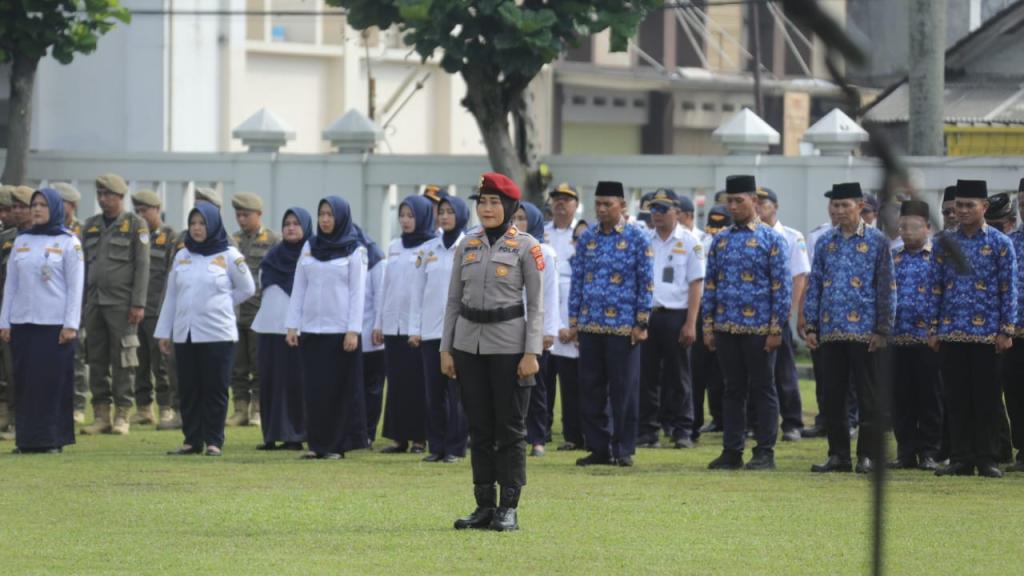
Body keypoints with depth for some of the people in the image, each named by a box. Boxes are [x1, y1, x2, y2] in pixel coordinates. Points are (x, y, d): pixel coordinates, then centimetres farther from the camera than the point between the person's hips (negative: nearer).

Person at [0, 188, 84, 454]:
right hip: (22, 322, 4)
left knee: (53, 381, -4)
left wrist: (71, 325, -9)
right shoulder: (21, 241, 12)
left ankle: (52, 439, 2)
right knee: (25, 381, 1)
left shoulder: (68, 242, 1)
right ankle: (27, 439, 6)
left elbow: (75, 286, -3)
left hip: (54, 323, -4)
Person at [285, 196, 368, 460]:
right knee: (315, 387, 2)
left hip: (340, 329, -4)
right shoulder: (310, 247, 11)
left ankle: (337, 445, 2)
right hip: (312, 329, 4)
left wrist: (353, 330, -12)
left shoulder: (354, 250, 0)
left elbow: (357, 292, -5)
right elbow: (299, 288, 11)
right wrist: (292, 325, 4)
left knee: (340, 388, -2)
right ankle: (317, 444, 6)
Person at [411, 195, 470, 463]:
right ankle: (436, 446, 10)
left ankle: (455, 447, 2)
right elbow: (419, 289, 12)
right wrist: (415, 328, 8)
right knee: (434, 390, 4)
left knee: (456, 390, -3)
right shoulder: (428, 249, 10)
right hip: (431, 328, 4)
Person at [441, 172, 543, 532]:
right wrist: (446, 348, 6)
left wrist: (531, 353, -12)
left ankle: (509, 508, 3)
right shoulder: (467, 245, 8)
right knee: (479, 428, 7)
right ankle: (485, 505, 12)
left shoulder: (526, 246, -3)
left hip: (508, 345, -4)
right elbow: (454, 300, 11)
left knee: (510, 428, -1)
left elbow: (536, 304, -4)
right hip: (469, 344, 4)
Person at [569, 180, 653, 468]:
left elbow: (646, 282, -2)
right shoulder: (587, 239, 10)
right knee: (590, 390, 4)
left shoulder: (637, 238, -1)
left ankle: (623, 449, 7)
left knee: (624, 390, 0)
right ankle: (598, 447, 12)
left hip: (623, 327, -4)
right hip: (590, 326, 4)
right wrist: (574, 322, 8)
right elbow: (577, 281, 12)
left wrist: (641, 323, -6)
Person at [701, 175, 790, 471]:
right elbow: (710, 286, 13)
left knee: (763, 390, 1)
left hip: (759, 330, -5)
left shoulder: (772, 240, -3)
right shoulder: (721, 240, 11)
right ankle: (732, 452, 12)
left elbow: (782, 287, -6)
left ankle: (765, 454, 4)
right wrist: (708, 326, 6)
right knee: (733, 391, 8)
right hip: (726, 329, 5)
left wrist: (776, 329, -11)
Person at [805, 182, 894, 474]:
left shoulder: (877, 241, -1)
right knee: (832, 396, 6)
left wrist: (883, 330, -8)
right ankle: (838, 455, 12)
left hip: (865, 332, -4)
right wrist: (811, 326, 5)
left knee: (868, 396, 0)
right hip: (831, 331, 4)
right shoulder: (826, 242, 11)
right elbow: (814, 285, 12)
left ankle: (867, 455, 5)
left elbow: (887, 288, -3)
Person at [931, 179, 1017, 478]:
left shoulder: (1000, 244, 0)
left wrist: (1006, 331, -7)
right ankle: (960, 459, 9)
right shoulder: (945, 244, 9)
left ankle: (987, 460, 6)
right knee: (957, 398, 4)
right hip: (952, 335, 3)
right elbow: (936, 288, 11)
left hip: (987, 334, -3)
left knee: (986, 398, 1)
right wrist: (934, 329, 6)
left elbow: (1009, 290, -1)